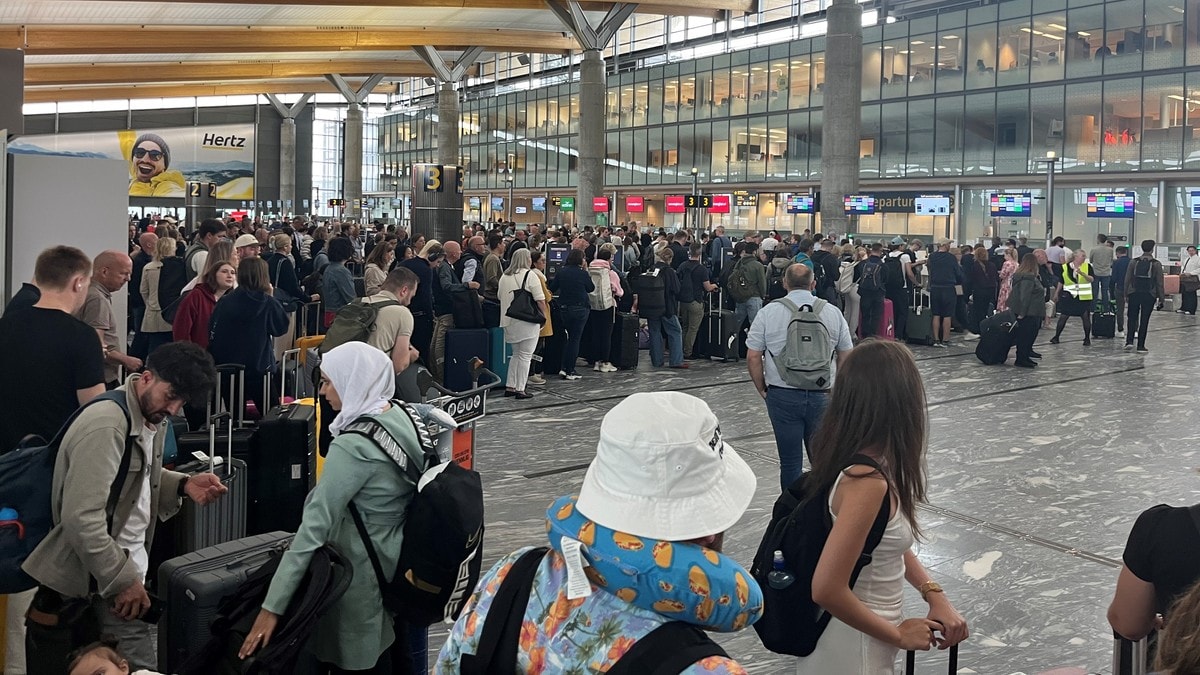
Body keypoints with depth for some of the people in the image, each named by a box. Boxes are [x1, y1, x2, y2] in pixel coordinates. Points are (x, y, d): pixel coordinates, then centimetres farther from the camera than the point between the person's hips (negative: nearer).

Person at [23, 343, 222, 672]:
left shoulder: (151, 416, 7)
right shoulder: (107, 425, -23)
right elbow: (81, 518, -27)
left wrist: (183, 485, 2)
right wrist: (123, 579, -22)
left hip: (124, 565, 9)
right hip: (92, 582, -9)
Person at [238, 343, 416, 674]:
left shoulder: (353, 446, -25)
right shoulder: (401, 416, -1)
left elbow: (315, 525, -28)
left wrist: (272, 606, -27)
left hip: (361, 572, -8)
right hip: (395, 562, 8)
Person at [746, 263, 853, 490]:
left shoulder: (769, 312, -3)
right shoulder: (833, 312, 2)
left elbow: (753, 357, -4)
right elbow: (846, 356, 7)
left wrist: (762, 389, 9)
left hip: (782, 396, -1)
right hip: (822, 396, 1)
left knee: (790, 462, 6)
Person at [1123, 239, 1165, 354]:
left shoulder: (1134, 262, 1)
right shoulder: (1156, 264, -4)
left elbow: (1127, 279, 3)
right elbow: (1159, 282, -3)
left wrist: (1126, 295, 10)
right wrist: (1161, 297, 4)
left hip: (1134, 294, 1)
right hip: (1149, 296, -1)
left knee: (1132, 318, 11)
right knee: (1144, 320, 4)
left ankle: (1129, 341, -4)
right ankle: (1141, 346, 4)